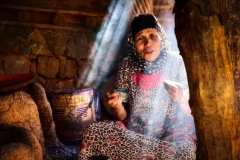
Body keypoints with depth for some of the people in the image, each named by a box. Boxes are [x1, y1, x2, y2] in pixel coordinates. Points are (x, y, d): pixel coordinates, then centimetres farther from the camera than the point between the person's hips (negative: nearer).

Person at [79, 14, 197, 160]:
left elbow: (186, 113, -3)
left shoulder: (174, 62, -8)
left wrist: (181, 100, -24)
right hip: (135, 129, 2)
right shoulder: (128, 65, -5)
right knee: (92, 132, -21)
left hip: (173, 129, -2)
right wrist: (116, 106, -22)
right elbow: (122, 116, 0)